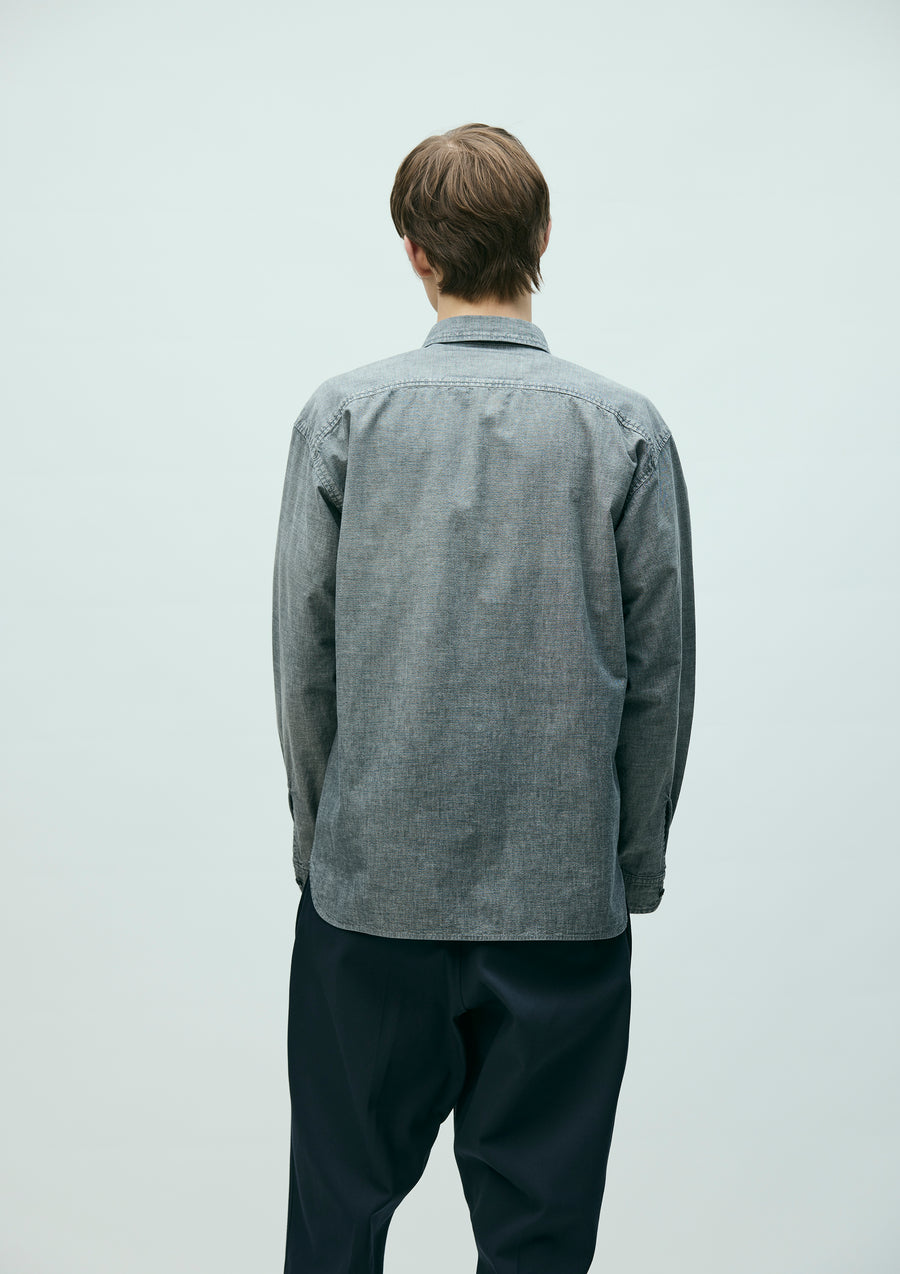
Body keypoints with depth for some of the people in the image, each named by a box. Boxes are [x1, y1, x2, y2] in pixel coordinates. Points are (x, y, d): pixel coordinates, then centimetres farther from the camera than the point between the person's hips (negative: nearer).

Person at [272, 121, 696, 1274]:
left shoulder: (344, 414, -4)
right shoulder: (626, 428, -4)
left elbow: (303, 655, -1)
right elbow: (661, 673, -2)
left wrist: (320, 832, 12)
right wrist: (633, 863, 9)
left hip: (372, 879, 1)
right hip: (565, 890, 0)